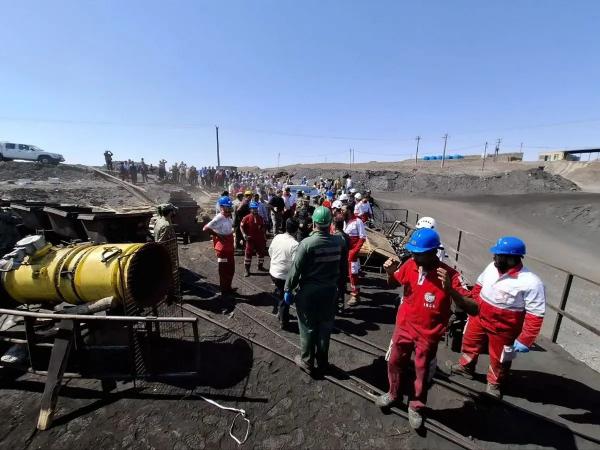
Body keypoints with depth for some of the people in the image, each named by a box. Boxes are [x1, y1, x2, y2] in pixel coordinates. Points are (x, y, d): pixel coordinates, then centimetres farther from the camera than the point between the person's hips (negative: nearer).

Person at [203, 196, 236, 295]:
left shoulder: (229, 217, 6)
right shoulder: (218, 218, -20)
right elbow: (206, 228, -24)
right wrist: (218, 235, -19)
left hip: (230, 247, 8)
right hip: (222, 248, -8)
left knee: (231, 269, 18)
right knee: (224, 270, 5)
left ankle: (228, 288, 34)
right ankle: (224, 291, 20)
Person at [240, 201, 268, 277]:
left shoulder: (260, 218, 3)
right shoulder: (247, 218, -10)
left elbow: (263, 226, 15)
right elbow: (241, 226, -7)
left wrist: (263, 234, 7)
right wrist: (244, 234, -18)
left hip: (259, 239, 5)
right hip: (250, 239, -4)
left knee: (262, 252, 15)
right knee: (248, 253, -2)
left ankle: (260, 266, 36)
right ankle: (247, 270, 8)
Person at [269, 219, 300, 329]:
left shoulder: (277, 237, -4)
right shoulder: (295, 244, -24)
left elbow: (270, 252, 8)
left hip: (273, 272, 6)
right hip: (284, 275, -6)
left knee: (278, 292, 30)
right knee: (284, 299, 11)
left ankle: (276, 309, 49)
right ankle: (283, 322, 25)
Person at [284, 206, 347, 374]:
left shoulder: (307, 243, -21)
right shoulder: (340, 242, -8)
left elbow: (296, 269, -16)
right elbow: (342, 266, 1)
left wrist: (288, 289, -4)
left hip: (308, 291, -4)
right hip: (330, 290, 4)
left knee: (308, 327, 14)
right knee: (325, 326, 20)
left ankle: (307, 362, 32)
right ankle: (322, 361, 37)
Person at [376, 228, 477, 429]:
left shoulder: (450, 275, -24)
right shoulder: (410, 265, -15)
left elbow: (473, 309, -26)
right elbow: (393, 283, 3)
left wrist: (450, 290, -42)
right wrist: (390, 272, -20)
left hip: (428, 334, -3)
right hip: (404, 326, 3)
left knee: (421, 372, 19)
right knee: (395, 362, 21)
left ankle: (416, 407, 46)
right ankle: (393, 394, 50)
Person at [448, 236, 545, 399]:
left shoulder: (531, 282, -28)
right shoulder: (492, 267, -10)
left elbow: (535, 315, -22)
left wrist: (525, 340, -21)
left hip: (503, 329, -5)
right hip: (478, 318, 5)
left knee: (498, 360, 20)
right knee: (469, 343, 25)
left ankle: (494, 384, 48)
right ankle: (465, 367, 52)